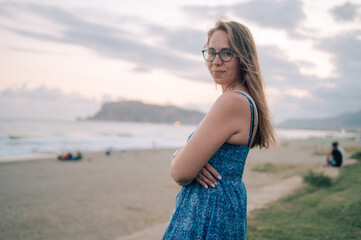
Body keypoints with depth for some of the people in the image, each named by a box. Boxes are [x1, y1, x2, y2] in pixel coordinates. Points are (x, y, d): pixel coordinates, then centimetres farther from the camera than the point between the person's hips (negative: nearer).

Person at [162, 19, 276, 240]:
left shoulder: (233, 101, -22)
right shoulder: (246, 100, 9)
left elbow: (181, 173, -22)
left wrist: (180, 159, -1)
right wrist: (187, 156, -12)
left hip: (209, 215, -9)